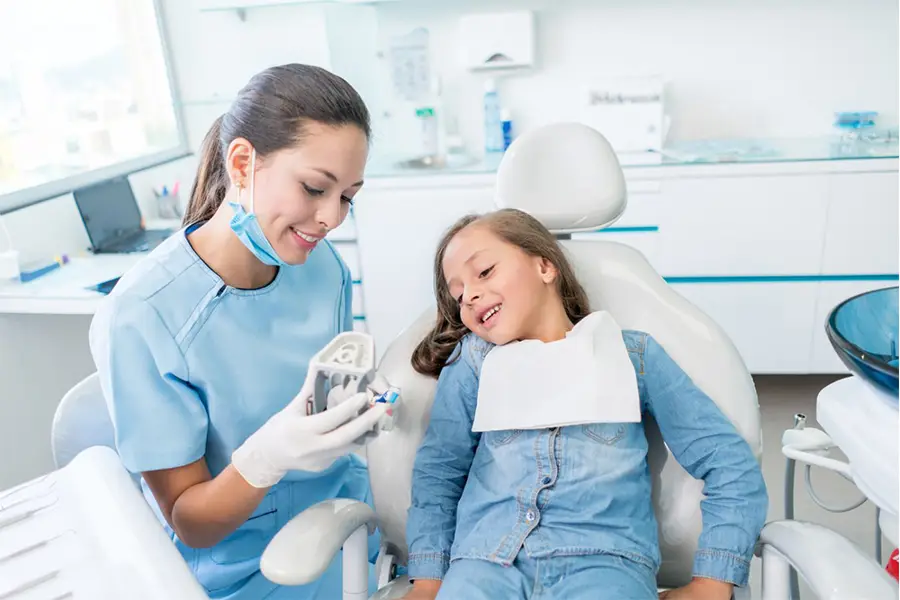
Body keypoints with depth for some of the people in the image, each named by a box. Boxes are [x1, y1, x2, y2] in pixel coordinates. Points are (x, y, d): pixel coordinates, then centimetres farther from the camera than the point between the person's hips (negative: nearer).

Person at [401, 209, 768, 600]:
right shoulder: (472, 360, 14)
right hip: (486, 557, 1)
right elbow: (438, 469, 12)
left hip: (604, 557, 0)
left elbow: (731, 464, 8)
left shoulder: (632, 355, 10)